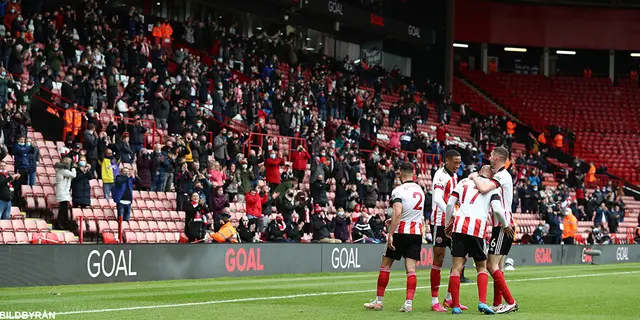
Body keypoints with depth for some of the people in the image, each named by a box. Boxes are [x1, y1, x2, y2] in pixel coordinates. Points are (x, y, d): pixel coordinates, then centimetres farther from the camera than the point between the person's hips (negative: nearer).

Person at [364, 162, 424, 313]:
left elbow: (397, 213, -24)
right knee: (411, 269, 1)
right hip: (416, 233, 5)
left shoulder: (398, 191, -11)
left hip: (400, 232, -5)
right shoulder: (420, 190, 11)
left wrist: (390, 234, -23)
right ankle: (409, 302, -10)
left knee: (385, 266, 8)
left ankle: (378, 301, 12)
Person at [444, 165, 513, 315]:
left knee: (457, 266, 3)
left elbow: (450, 204, 14)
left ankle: (456, 306, 1)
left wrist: (448, 223, 27)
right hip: (477, 229, -2)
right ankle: (482, 302, -3)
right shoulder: (492, 187, 9)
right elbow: (497, 209, -3)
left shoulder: (464, 182, 17)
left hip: (459, 225, 2)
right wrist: (506, 225, 14)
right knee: (482, 267, 13)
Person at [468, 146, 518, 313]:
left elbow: (484, 189, -31)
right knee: (498, 266, 12)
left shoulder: (501, 176, -15)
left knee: (492, 265, -12)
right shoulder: (502, 175, 17)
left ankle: (511, 302, -14)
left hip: (503, 226, -10)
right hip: (503, 225, 10)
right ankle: (497, 304, 14)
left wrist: (474, 177, -14)